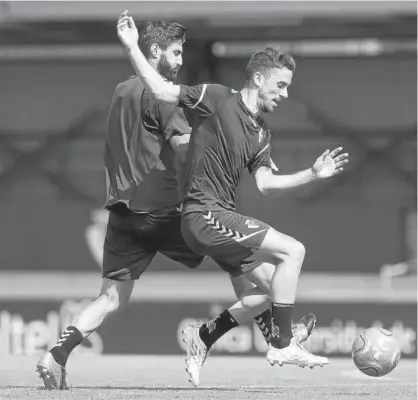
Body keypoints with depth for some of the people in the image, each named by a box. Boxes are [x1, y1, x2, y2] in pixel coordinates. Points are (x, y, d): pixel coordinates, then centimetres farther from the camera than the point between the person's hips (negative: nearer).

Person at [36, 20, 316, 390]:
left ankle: (56, 357, -10)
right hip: (161, 210, -7)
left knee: (112, 298, 7)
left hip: (122, 211, 7)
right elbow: (185, 147, -18)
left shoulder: (121, 92, 18)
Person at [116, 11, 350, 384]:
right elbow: (161, 90, -12)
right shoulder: (218, 98, -8)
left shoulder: (261, 132, 15)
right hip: (204, 215, -9)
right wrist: (132, 47, -21)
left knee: (266, 295, 10)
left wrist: (313, 174, 4)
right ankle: (283, 346, -10)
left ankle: (201, 337, 24)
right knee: (292, 250, -15)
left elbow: (265, 182, 10)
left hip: (222, 220, 9)